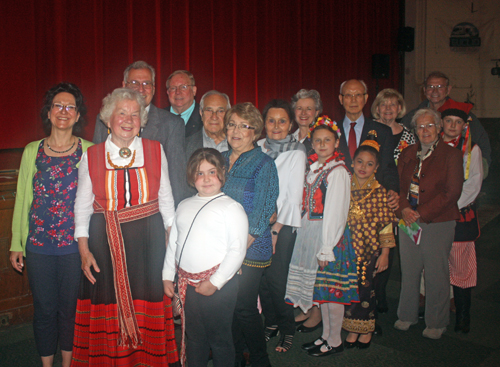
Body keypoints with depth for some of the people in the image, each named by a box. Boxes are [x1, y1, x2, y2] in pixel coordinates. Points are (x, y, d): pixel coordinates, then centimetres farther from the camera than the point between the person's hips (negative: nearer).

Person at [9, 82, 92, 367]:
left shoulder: (88, 151, -1)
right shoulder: (32, 151, 5)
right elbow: (22, 198, 8)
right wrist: (17, 243, 8)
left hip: (74, 245, -1)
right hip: (39, 245, 2)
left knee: (70, 308, 9)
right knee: (44, 309, 10)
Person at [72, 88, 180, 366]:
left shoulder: (155, 151, 3)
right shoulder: (91, 156, 2)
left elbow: (165, 197, 8)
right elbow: (82, 204, 6)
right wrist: (84, 249, 0)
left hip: (148, 238, 0)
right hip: (105, 240, 0)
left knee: (147, 302, 7)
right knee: (109, 301, 6)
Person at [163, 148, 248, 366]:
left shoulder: (231, 207, -6)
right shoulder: (184, 206, 14)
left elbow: (237, 250, -13)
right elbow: (173, 242, 19)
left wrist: (214, 282, -16)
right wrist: (167, 275, 13)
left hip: (218, 285, -5)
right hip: (187, 283, 6)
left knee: (219, 339, 5)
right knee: (193, 338, 17)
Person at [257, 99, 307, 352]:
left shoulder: (296, 153, -4)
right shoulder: (257, 148, 5)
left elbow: (294, 196, -6)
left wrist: (276, 230, -7)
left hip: (283, 224, -3)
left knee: (277, 277, -4)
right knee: (262, 276, 5)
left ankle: (288, 328, 17)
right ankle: (271, 322, 27)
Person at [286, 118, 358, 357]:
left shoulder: (338, 171, -13)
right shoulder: (312, 167, 11)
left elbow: (335, 212, -16)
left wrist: (327, 247, -17)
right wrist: (303, 234, 7)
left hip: (330, 233, -8)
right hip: (310, 232, 8)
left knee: (332, 288, 2)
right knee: (321, 286, 16)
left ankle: (335, 341, 17)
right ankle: (325, 336, 29)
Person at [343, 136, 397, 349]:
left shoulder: (379, 192, -6)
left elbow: (385, 225, -5)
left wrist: (384, 253, -7)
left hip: (369, 250, -3)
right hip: (347, 249, 3)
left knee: (366, 289, 5)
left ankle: (366, 331, 24)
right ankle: (352, 331, 23)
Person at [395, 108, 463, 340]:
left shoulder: (451, 155, -2)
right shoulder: (407, 154, 12)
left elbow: (452, 192, -9)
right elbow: (399, 184, 12)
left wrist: (421, 214, -13)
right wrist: (404, 209, -8)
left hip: (437, 223, -4)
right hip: (408, 221, 4)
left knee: (436, 273, 2)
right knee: (408, 271, 10)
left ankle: (436, 323, 19)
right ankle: (407, 316, 27)